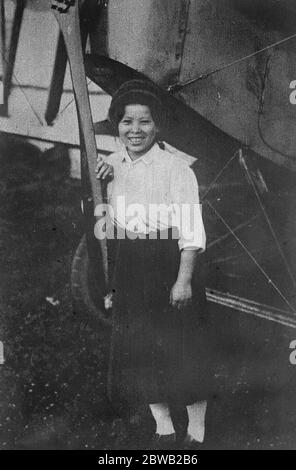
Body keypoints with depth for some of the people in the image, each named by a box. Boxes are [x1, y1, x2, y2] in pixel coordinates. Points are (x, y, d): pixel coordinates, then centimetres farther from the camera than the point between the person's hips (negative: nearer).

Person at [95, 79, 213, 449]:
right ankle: (163, 429, 32)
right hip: (128, 269, 6)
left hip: (169, 265, -6)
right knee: (138, 348, 13)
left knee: (182, 348, 4)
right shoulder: (111, 165, 6)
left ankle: (196, 433, 25)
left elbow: (191, 231, -14)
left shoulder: (176, 169, -12)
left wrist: (184, 280, -19)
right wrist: (97, 181, -1)